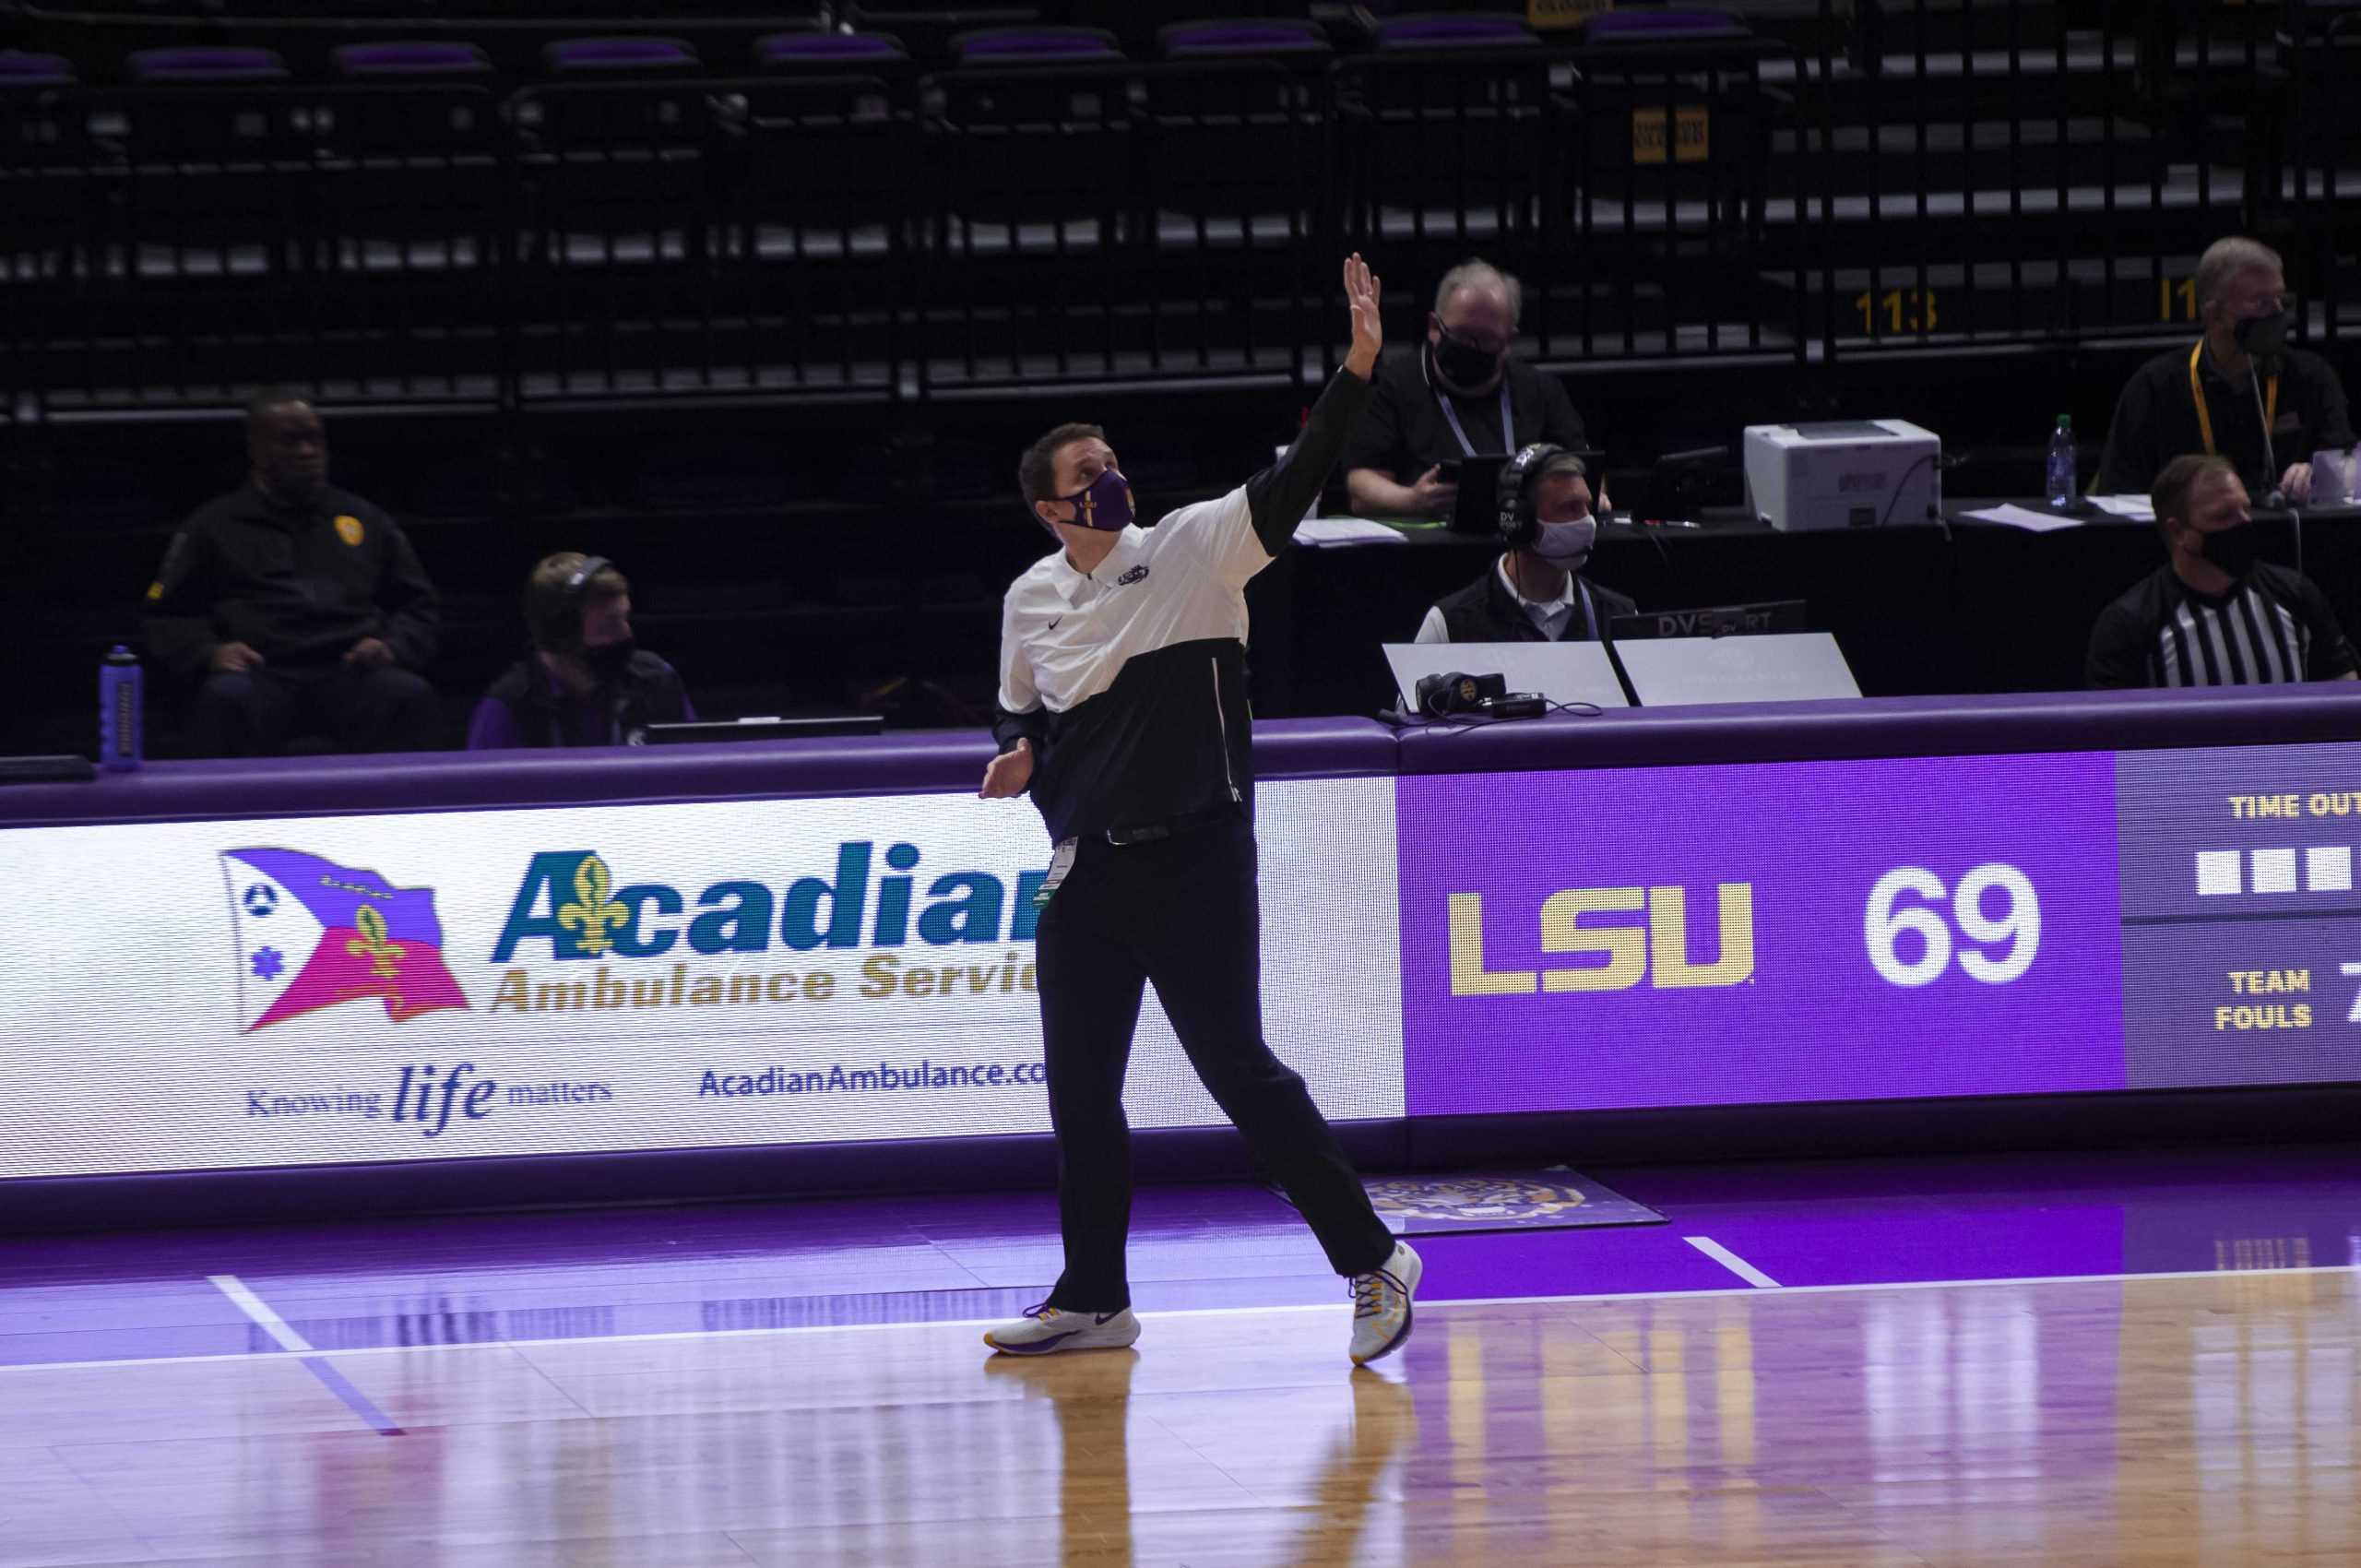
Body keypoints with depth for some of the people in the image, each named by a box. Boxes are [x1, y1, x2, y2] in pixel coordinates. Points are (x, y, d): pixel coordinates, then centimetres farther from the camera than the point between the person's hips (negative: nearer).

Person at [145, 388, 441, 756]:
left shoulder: (364, 519, 27)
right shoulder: (216, 527, 21)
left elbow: (416, 605, 25)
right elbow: (168, 617, 17)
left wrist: (392, 647, 2)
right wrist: (209, 653, -5)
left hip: (348, 673, 1)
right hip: (261, 676, -1)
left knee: (410, 695, -33)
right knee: (227, 699, -38)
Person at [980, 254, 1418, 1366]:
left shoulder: (1192, 548, -4)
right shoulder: (1029, 602, 10)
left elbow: (1292, 482, -16)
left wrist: (1358, 367, -28)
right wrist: (1019, 756, 1)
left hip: (1194, 865, -5)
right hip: (1086, 876, 5)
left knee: (1238, 1070, -9)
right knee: (1079, 1091, 8)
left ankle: (1370, 1258, 1)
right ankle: (1094, 1301, 20)